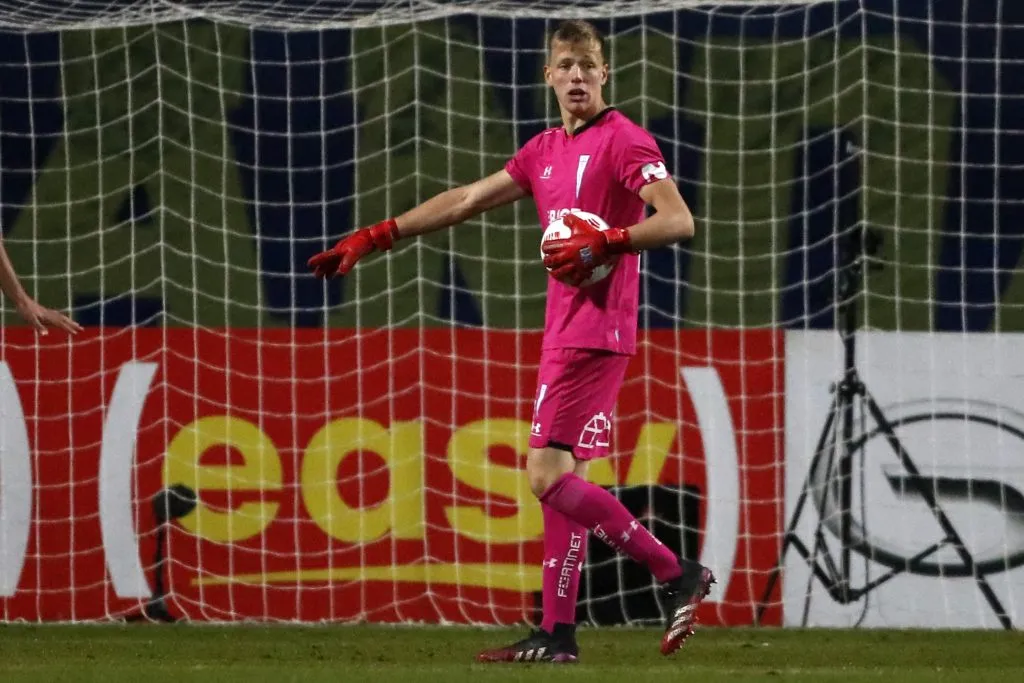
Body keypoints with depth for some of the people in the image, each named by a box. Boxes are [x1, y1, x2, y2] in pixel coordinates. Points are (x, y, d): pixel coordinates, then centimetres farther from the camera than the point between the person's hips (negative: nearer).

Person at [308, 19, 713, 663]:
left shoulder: (623, 140, -8)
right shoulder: (544, 151, 17)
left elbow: (678, 221, -17)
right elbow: (465, 200, 23)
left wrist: (606, 242, -26)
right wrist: (374, 238, 22)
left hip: (595, 332, -9)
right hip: (564, 335, 9)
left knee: (550, 474, -15)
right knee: (560, 476, 8)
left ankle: (677, 573, -12)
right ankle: (557, 633, 10)